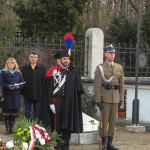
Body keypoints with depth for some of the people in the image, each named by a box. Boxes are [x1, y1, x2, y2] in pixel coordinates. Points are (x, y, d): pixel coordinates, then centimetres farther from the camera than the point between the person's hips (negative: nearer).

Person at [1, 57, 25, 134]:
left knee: (14, 112, 4)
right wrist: (8, 86, -21)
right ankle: (7, 128, 3)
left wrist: (19, 86, -11)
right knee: (6, 112, -3)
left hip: (15, 96, 3)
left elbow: (22, 82, 10)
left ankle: (12, 127, 13)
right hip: (6, 95, -3)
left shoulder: (18, 73, 12)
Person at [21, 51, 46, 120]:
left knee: (37, 111, 6)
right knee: (27, 112, 6)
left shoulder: (42, 68, 4)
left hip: (38, 95, 0)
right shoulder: (23, 68, 4)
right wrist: (21, 93, -2)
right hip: (27, 94, 0)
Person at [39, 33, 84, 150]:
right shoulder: (53, 71, 0)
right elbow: (49, 89, -3)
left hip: (69, 101, 3)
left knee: (68, 124, 6)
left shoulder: (73, 72, 10)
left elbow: (78, 88, 10)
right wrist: (50, 103, -9)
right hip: (57, 100, -3)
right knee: (57, 124, -2)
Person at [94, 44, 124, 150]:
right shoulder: (100, 68, -3)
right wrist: (98, 101, -12)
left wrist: (121, 99, 5)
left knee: (113, 121, 6)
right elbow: (97, 85, -7)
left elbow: (122, 84, 11)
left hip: (115, 98, 4)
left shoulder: (119, 67, 9)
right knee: (104, 121, -2)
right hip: (105, 98, -4)